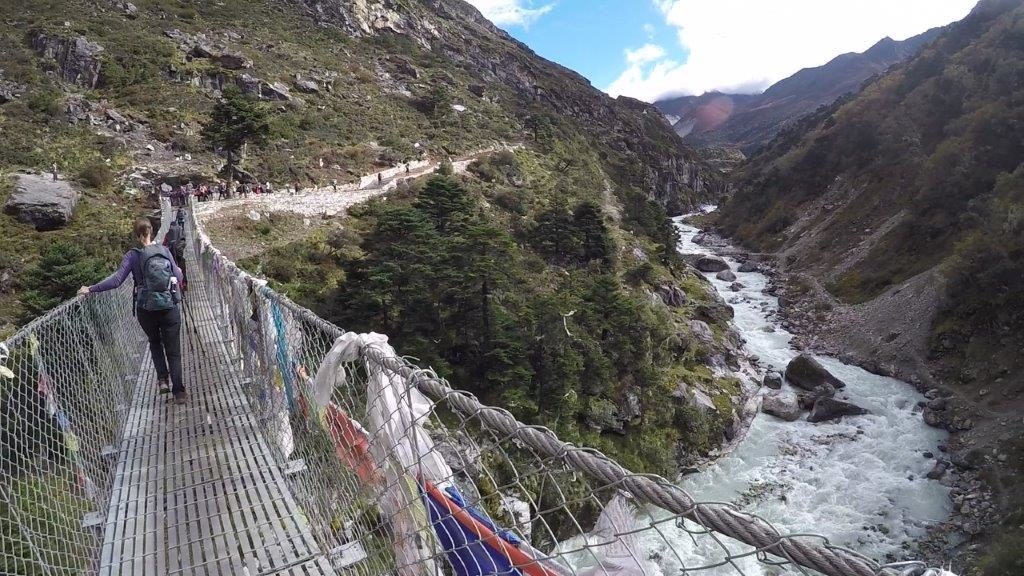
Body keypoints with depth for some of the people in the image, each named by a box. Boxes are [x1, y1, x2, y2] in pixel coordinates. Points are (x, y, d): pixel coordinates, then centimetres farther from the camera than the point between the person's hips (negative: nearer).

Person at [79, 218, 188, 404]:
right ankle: (179, 392, 3)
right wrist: (178, 272, 24)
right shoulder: (165, 251, -1)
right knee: (173, 350, 6)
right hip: (170, 307, 0)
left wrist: (91, 289, -7)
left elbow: (116, 280, -14)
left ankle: (162, 378, 13)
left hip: (146, 309, 0)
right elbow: (179, 277, 3)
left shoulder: (133, 255, -6)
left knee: (155, 343, 27)